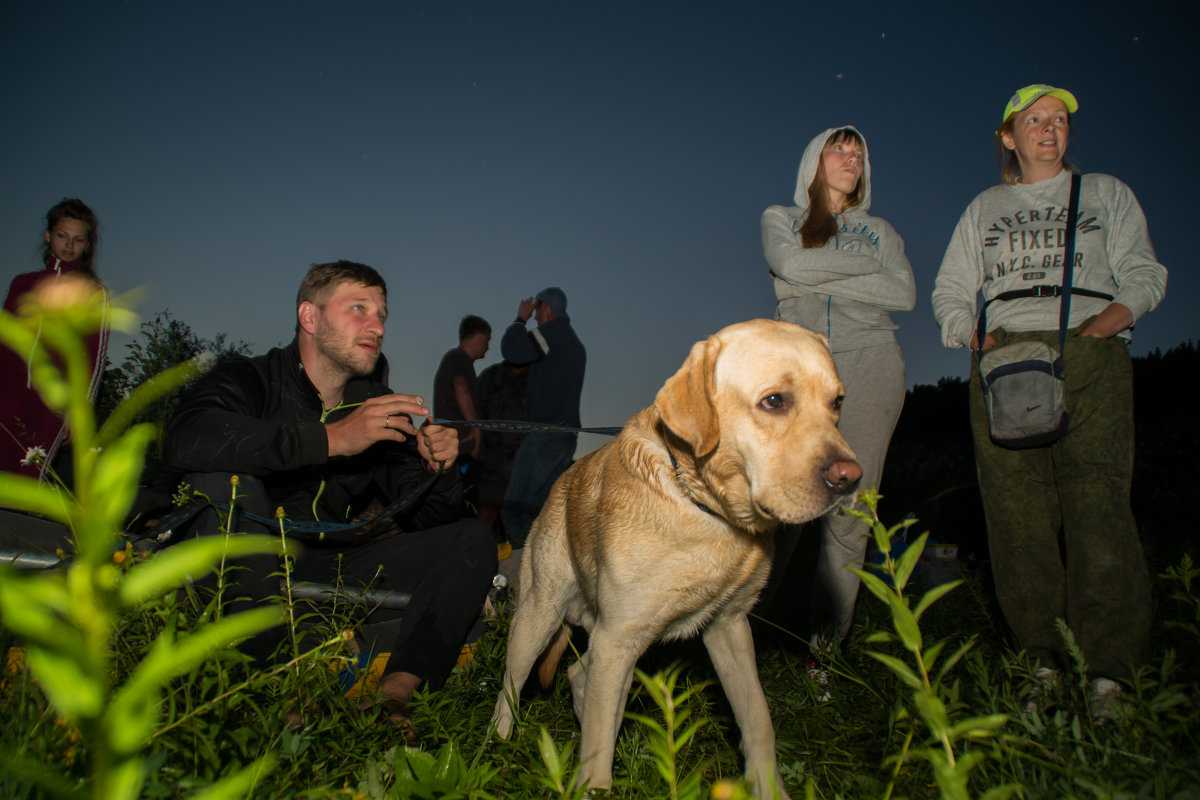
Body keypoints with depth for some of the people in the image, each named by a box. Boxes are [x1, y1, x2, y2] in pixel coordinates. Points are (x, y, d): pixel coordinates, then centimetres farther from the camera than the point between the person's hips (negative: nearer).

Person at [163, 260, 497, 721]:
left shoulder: (379, 407, 4)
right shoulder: (251, 380, -8)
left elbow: (423, 520, 3)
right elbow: (184, 439, -32)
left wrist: (437, 471, -20)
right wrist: (331, 438, -35)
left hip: (332, 572, 5)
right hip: (240, 576, -4)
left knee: (472, 540, -6)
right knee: (222, 481, -30)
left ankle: (397, 688, -26)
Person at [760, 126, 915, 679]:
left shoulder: (880, 230, 22)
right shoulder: (780, 218, 19)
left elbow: (905, 295, 4)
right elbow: (789, 265, -5)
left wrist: (823, 278, -1)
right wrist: (865, 263, 3)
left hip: (870, 367, 2)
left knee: (850, 511, -5)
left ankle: (825, 642, 2)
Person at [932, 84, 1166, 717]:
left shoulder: (1106, 193, 23)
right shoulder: (984, 208, 24)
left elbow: (1143, 272, 14)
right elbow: (949, 291, 19)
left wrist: (1112, 316, -8)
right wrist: (976, 334, -2)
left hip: (1089, 356, -1)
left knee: (1096, 500, -14)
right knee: (1016, 509, -7)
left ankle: (1107, 667, -10)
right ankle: (1044, 658, 0)